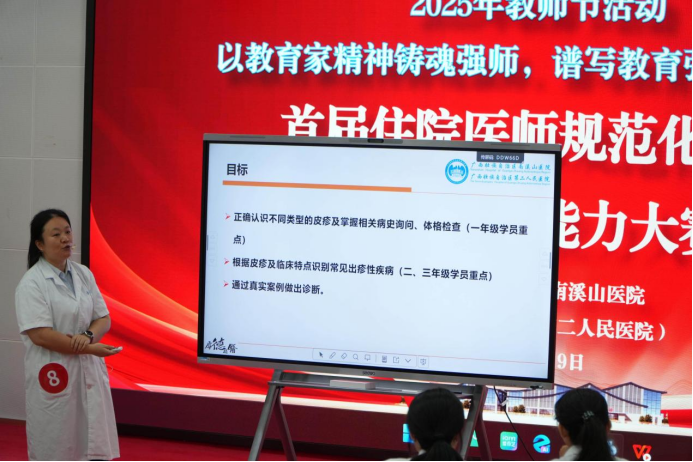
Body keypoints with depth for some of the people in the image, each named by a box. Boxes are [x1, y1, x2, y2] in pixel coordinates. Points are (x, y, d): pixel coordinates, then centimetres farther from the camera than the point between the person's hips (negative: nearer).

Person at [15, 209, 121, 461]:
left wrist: (88, 336, -12)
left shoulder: (84, 275, 9)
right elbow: (40, 335, -17)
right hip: (54, 374, -5)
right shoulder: (32, 283, -9)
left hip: (89, 371, 5)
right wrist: (89, 348, -17)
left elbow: (103, 319, 11)